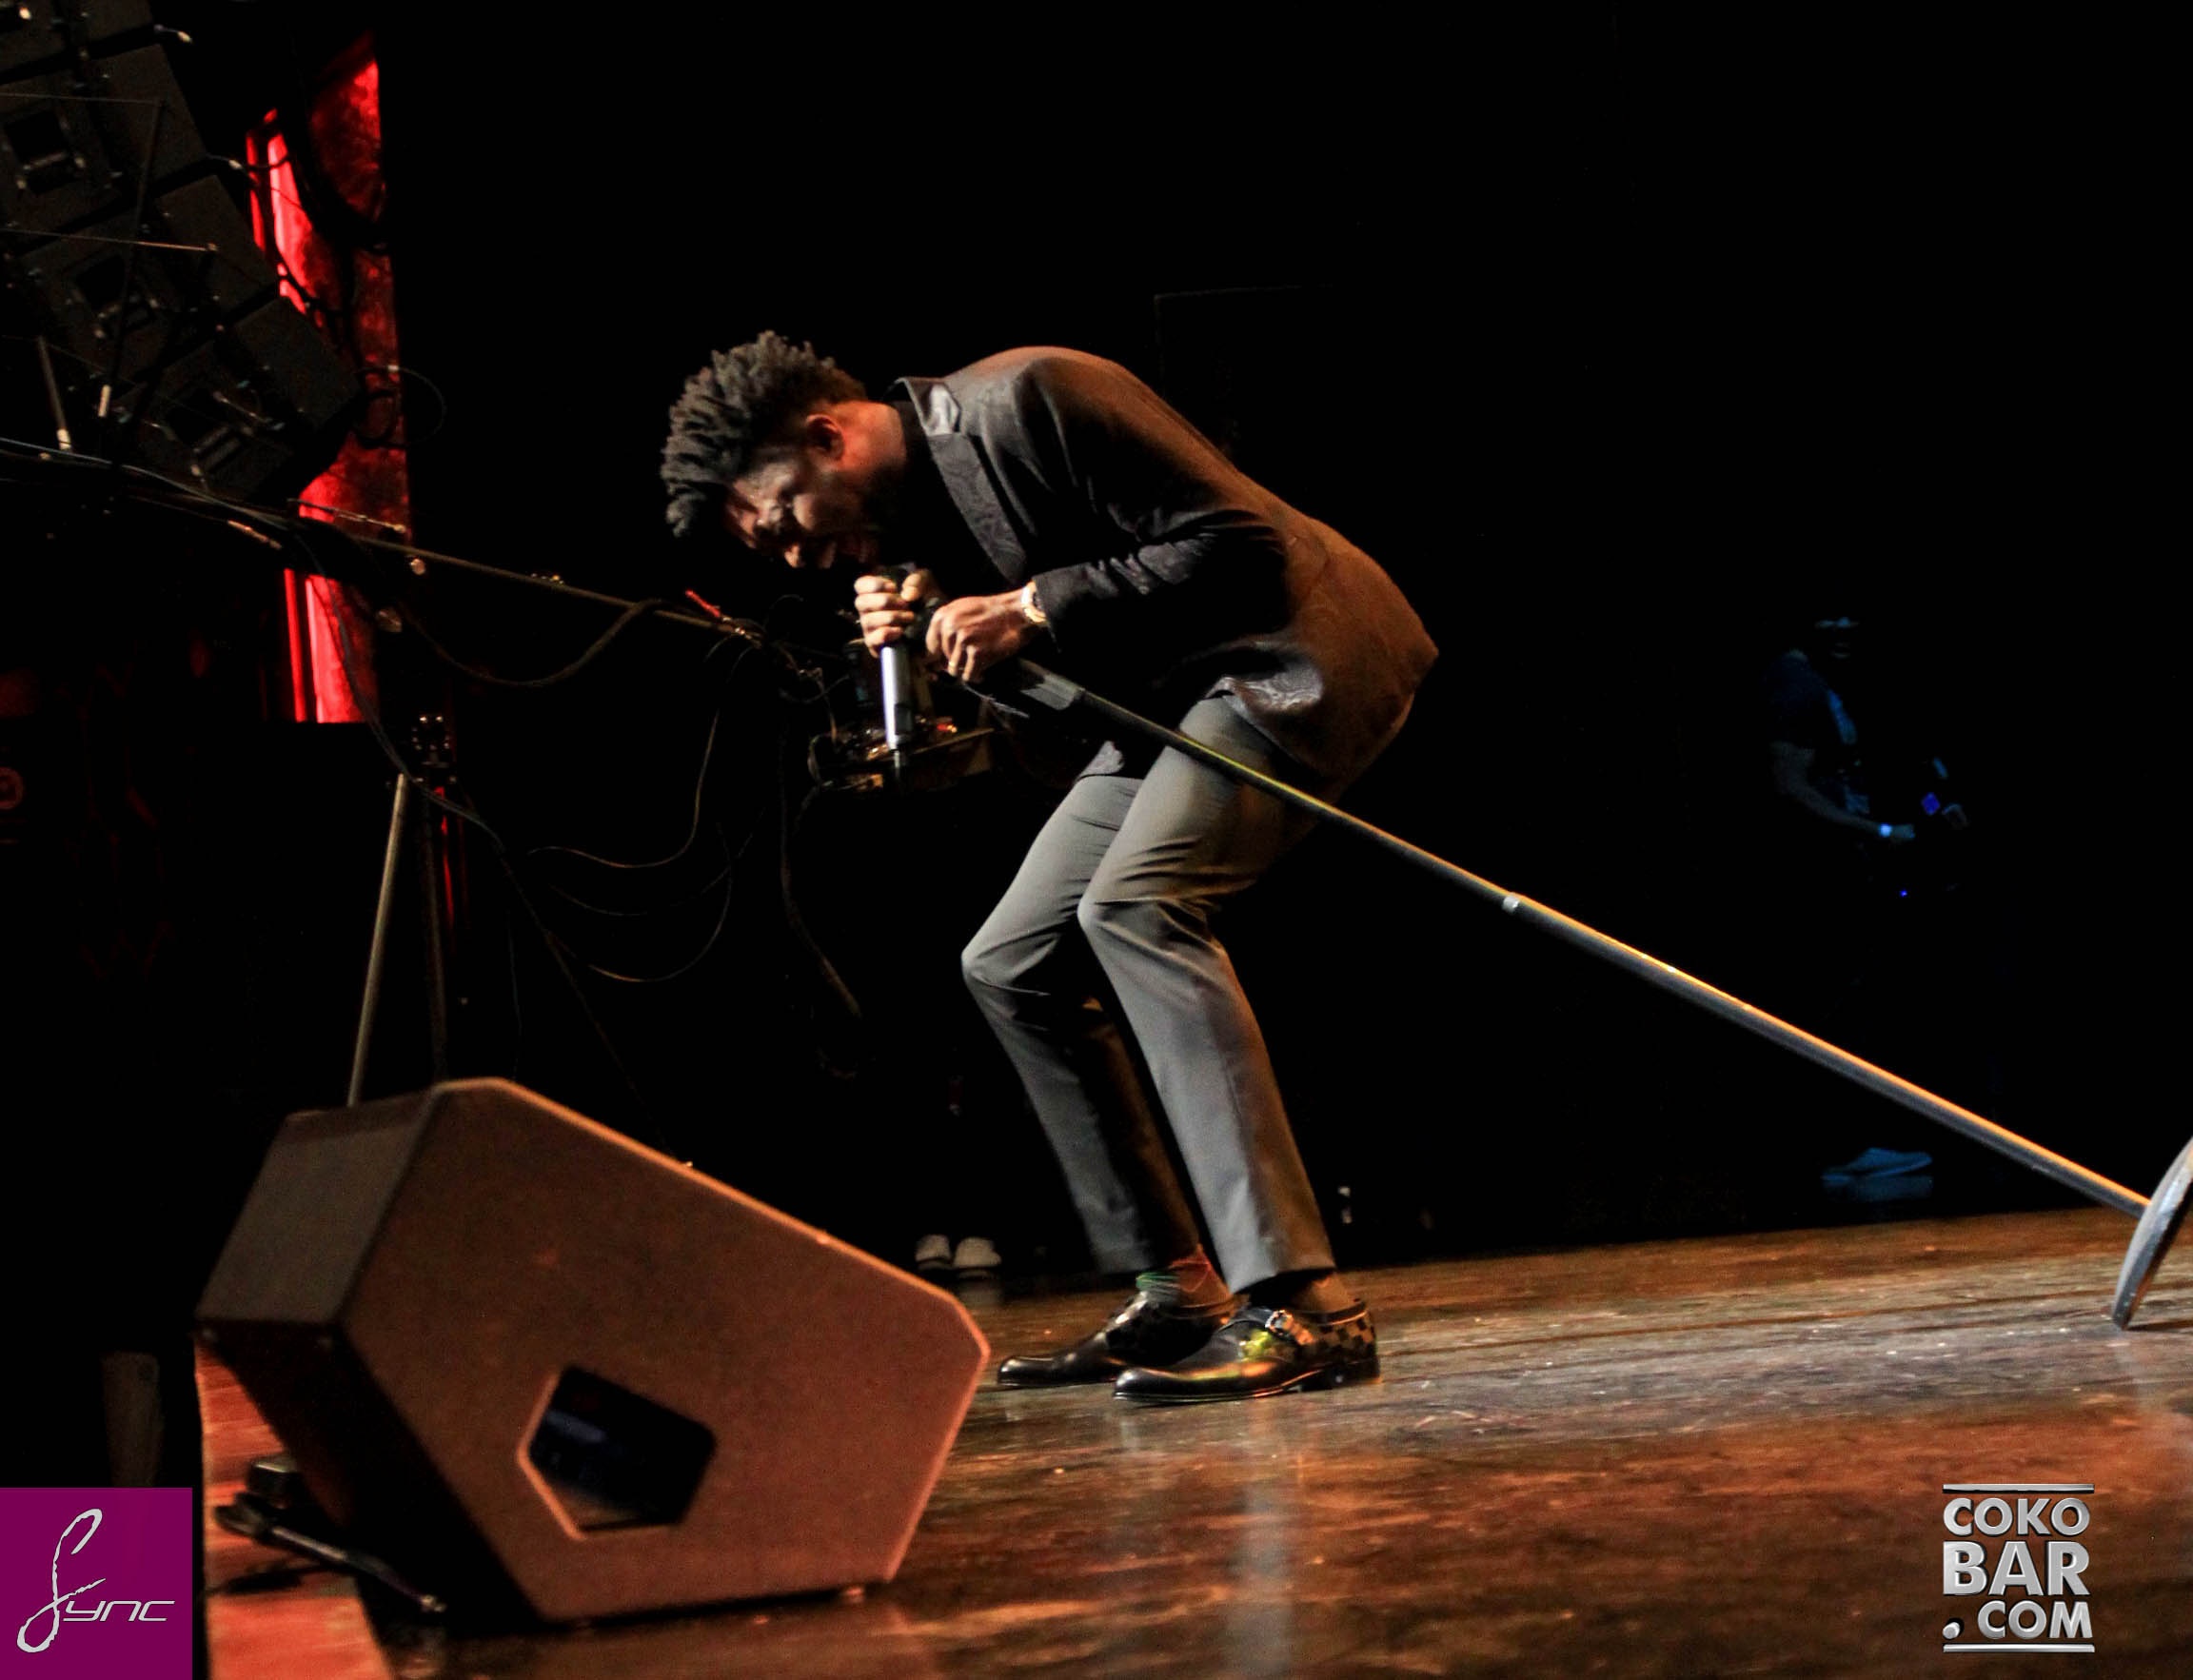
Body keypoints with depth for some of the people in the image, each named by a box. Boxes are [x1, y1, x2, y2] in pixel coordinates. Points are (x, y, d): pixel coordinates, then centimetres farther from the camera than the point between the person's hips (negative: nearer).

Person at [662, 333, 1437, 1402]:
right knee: (1010, 966, 6)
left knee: (1134, 901, -29)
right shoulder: (902, 519, 7)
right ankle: (1179, 1295, 9)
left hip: (1300, 650, -10)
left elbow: (1240, 544, -22)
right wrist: (932, 629, -8)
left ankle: (1300, 1305, -33)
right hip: (1166, 698, 10)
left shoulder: (1027, 402, -20)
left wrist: (1032, 609, -23)